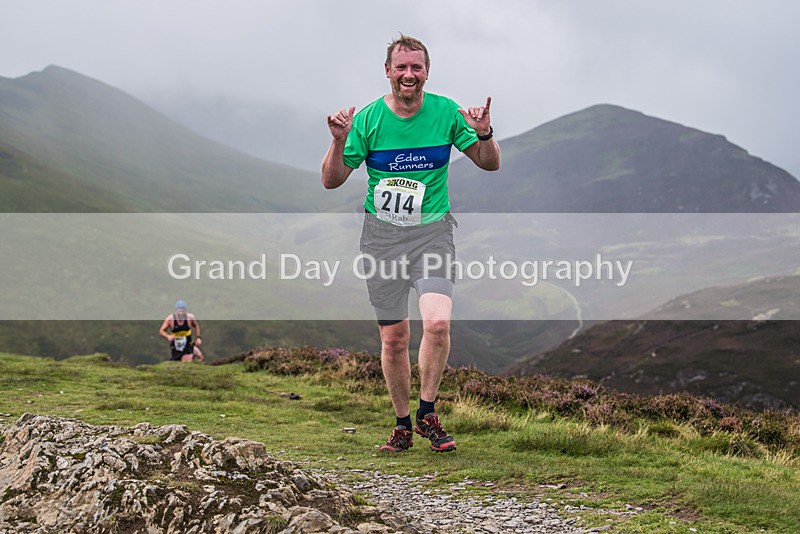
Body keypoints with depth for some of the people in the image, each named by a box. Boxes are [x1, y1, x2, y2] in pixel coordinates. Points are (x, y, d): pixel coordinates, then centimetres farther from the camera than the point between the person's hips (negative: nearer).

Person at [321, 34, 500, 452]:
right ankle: (402, 423, 21)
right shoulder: (368, 119, -3)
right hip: (382, 235, 0)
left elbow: (489, 164, 6)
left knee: (437, 323, -20)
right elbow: (331, 181, -1)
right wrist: (339, 142, -18)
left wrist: (483, 134, -14)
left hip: (432, 231, 0)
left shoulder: (446, 112, -1)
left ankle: (427, 413, -1)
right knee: (393, 337, 2)